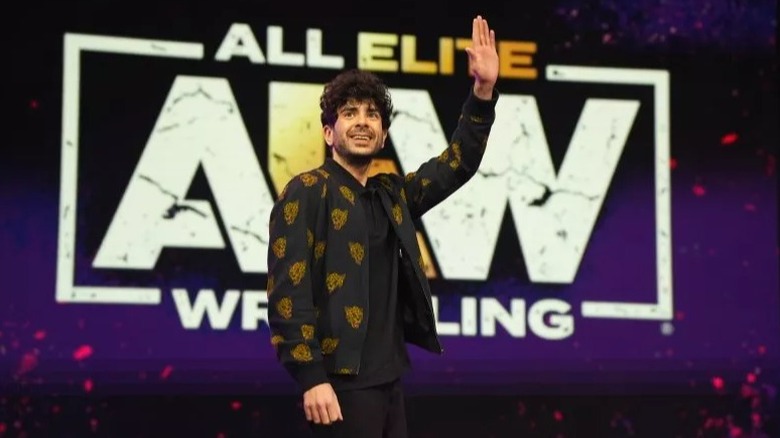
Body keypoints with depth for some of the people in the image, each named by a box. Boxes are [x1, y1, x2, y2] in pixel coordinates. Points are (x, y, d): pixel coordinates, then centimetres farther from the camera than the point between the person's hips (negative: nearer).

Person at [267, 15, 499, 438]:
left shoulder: (391, 194, 14)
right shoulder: (306, 193, -7)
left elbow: (457, 164, 18)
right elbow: (288, 290, -13)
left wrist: (483, 91, 5)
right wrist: (311, 378, -20)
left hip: (389, 382, 7)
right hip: (341, 383, -7)